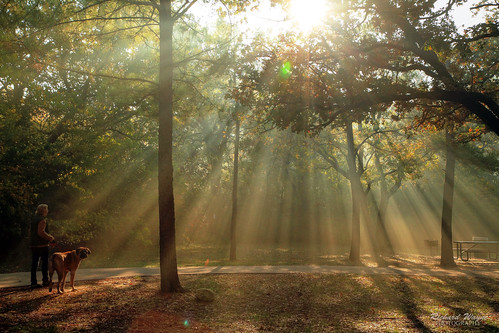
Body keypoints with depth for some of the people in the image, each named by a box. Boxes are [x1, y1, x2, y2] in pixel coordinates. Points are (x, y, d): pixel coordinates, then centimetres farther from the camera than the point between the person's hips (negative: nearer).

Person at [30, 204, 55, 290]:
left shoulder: (34, 219, 15)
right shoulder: (42, 219, -14)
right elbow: (41, 232, -22)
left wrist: (49, 237, 21)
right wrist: (50, 238, -12)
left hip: (33, 244, 8)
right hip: (42, 245, -8)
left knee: (34, 263, 7)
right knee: (45, 263, 4)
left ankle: (33, 282, 8)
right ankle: (45, 281, 11)